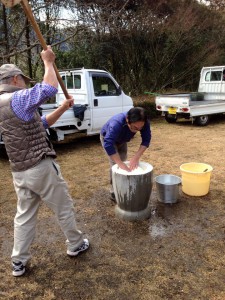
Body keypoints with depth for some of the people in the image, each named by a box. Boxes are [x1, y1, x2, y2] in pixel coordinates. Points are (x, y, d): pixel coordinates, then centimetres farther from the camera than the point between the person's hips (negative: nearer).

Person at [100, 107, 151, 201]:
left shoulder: (144, 123, -33)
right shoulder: (116, 123, -47)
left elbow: (146, 140, -29)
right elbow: (108, 144, -52)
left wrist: (136, 158, -39)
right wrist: (120, 164, -54)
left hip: (122, 140, 5)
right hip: (107, 138, -5)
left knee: (123, 161, 11)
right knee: (115, 164, -15)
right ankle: (114, 192, -1)